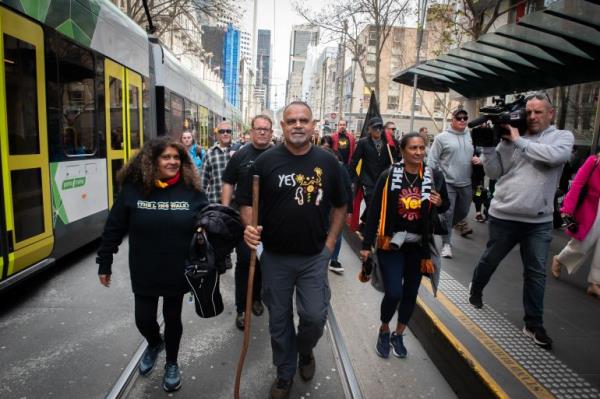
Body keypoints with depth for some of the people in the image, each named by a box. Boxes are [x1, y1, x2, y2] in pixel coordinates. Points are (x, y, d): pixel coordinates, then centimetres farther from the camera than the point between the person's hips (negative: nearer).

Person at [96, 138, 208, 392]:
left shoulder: (191, 190, -9)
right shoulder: (132, 190, -10)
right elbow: (113, 229, -2)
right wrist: (104, 263, 3)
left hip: (178, 273, 0)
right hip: (144, 274, 1)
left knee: (172, 319, 15)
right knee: (144, 319, 12)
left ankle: (172, 364, 40)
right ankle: (154, 344, 49)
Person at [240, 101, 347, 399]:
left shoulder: (327, 162, -1)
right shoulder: (265, 161, -5)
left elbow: (339, 205, 9)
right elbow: (248, 203, -1)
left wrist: (330, 242, 1)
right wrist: (250, 227, -22)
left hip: (315, 257, 1)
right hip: (275, 257, 0)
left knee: (315, 316, 4)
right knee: (279, 321, 13)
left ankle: (305, 352, 40)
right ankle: (285, 374, 37)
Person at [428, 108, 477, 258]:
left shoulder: (471, 136, 7)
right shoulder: (442, 137, -6)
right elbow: (432, 160, -6)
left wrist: (478, 159, -5)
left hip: (466, 183, 5)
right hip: (447, 182, -5)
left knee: (463, 211, 18)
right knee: (447, 213, -3)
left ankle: (445, 227, 43)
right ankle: (446, 244, 9)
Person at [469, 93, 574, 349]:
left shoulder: (562, 136, 2)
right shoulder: (510, 138, 1)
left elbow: (554, 156, -21)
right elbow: (494, 172, 2)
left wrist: (519, 141, -14)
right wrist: (488, 146, -11)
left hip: (539, 221, 0)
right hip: (503, 216, 0)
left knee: (536, 272, 7)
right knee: (490, 260, 16)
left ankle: (533, 325, 19)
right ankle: (475, 290, 43)